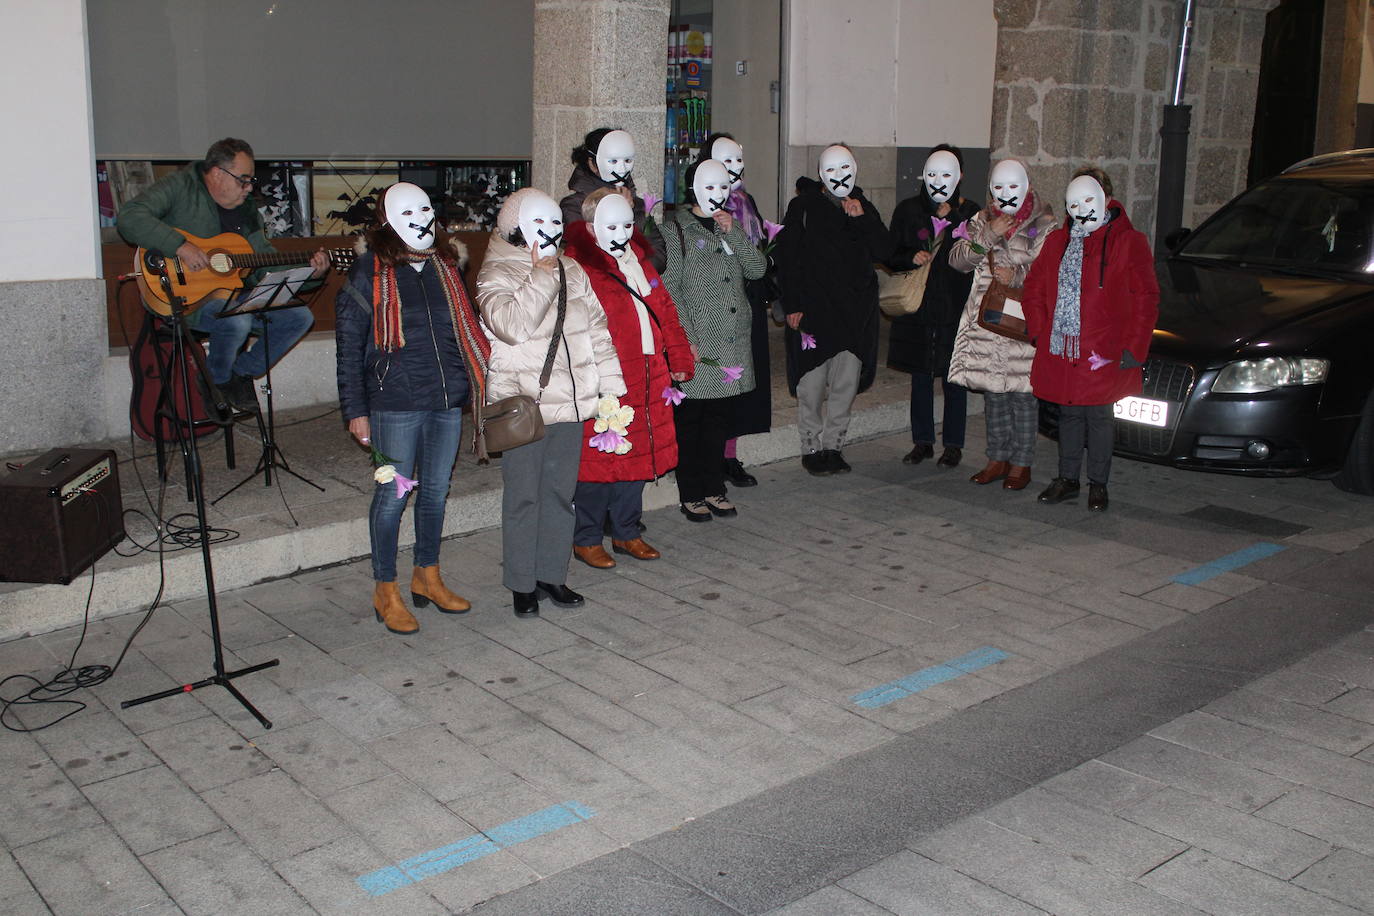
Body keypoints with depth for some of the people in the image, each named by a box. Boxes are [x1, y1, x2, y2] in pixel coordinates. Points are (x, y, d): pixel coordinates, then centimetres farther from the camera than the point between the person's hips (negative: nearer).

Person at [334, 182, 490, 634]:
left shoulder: (446, 267, 12)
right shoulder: (369, 272, -3)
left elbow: (464, 328, 18)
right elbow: (348, 345, -4)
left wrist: (474, 381, 9)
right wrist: (355, 409, -8)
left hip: (448, 399, 5)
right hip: (396, 403, -5)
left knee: (436, 490, 13)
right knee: (393, 494, 1)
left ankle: (428, 576, 30)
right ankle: (385, 590, 15)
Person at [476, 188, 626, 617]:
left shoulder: (570, 271, 12)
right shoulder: (496, 275, -5)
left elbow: (597, 330, 14)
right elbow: (512, 326, -24)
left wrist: (610, 387, 9)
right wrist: (541, 277, -18)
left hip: (570, 402, 5)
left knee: (561, 491, 11)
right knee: (524, 495, 0)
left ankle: (552, 574, 23)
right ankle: (521, 584, 12)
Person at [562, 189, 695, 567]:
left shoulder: (637, 258, 16)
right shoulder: (577, 266, -11)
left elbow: (664, 309, 21)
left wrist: (679, 358, 16)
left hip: (647, 377, 8)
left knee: (639, 454, 14)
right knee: (600, 459, 0)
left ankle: (626, 532, 29)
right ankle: (586, 539, 16)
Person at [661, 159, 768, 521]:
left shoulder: (730, 227, 16)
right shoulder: (676, 229, -4)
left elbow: (758, 269, 4)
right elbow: (669, 288, -10)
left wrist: (732, 232, -7)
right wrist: (687, 338, -16)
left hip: (733, 341, 6)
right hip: (696, 343, -6)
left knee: (719, 417, 12)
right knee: (689, 419, 1)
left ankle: (713, 488, 22)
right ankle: (690, 494, 10)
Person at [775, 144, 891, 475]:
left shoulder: (864, 208, 13)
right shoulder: (804, 207, 1)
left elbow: (884, 252, 3)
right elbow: (787, 259, -2)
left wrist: (862, 219, -9)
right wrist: (792, 305, -9)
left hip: (854, 311, 4)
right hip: (813, 308, -4)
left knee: (847, 383, 6)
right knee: (812, 385, -1)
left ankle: (833, 445, 18)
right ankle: (812, 447, 11)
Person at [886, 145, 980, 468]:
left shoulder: (969, 212, 3)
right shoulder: (908, 210, 6)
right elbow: (891, 256, 9)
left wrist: (951, 218, -13)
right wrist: (912, 258, -11)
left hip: (955, 307, -2)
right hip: (917, 305, 2)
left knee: (953, 378, 3)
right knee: (920, 376, 9)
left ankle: (953, 444, 15)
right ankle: (922, 441, 20)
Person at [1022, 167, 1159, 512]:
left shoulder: (1128, 242, -3)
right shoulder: (1057, 242, 11)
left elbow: (1146, 299, -4)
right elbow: (1034, 287, 18)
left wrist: (1133, 348, -10)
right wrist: (1039, 331, 6)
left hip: (1103, 354, -4)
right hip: (1060, 351, 4)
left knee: (1098, 417, 3)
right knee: (1069, 415, 13)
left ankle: (1098, 484, 16)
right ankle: (1068, 480, 25)